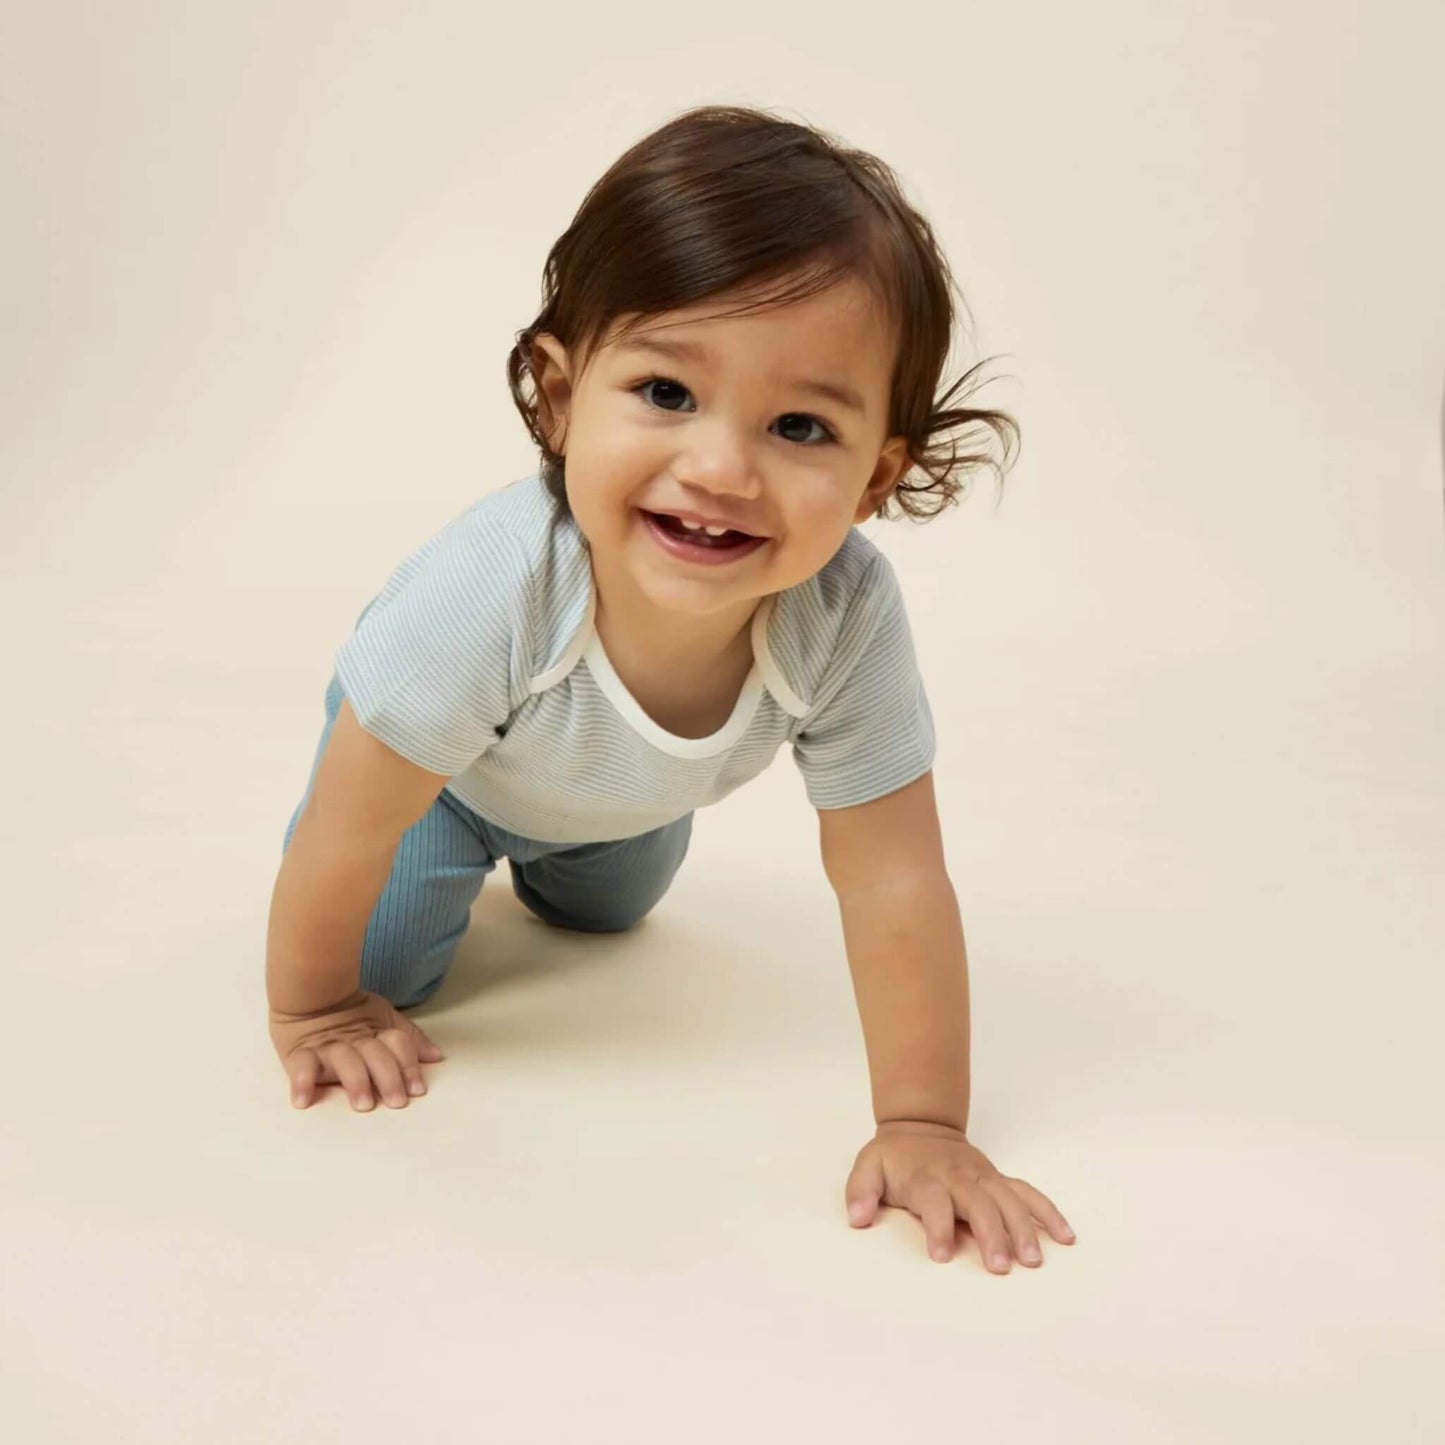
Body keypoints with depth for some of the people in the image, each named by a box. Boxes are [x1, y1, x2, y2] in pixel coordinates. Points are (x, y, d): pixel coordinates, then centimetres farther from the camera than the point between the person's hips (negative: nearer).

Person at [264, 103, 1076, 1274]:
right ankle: (460, 861, 23)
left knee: (604, 912, 28)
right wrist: (313, 1012, -19)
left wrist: (924, 1123, -30)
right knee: (386, 960, -7)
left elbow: (893, 880, -32)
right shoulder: (491, 590, -48)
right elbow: (348, 833, -32)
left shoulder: (847, 614, -42)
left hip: (619, 790, 3)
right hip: (442, 754, -3)